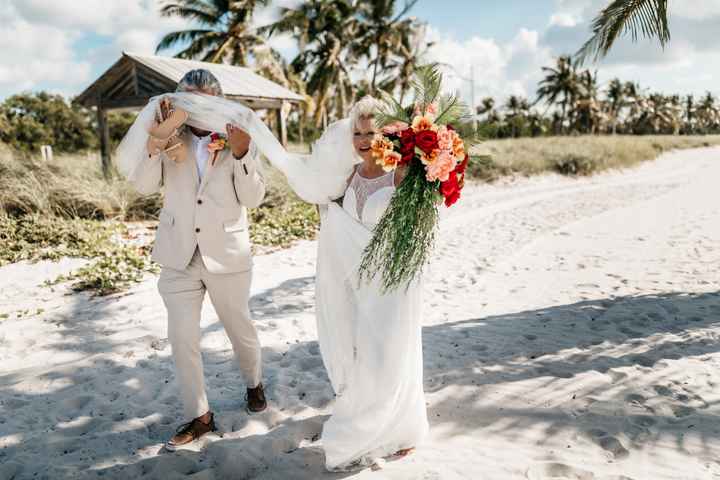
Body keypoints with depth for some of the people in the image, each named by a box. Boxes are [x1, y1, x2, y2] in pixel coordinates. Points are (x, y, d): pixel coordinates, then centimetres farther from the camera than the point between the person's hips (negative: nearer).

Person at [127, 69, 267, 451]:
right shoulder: (171, 138, -1)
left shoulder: (238, 137, -5)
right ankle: (198, 416, 20)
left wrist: (241, 154, -25)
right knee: (182, 339, 4)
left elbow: (254, 198, -11)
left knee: (241, 330, 15)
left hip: (227, 255, -1)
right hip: (179, 257, 2)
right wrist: (155, 142, -25)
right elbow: (143, 186, -10)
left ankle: (253, 384, 43)